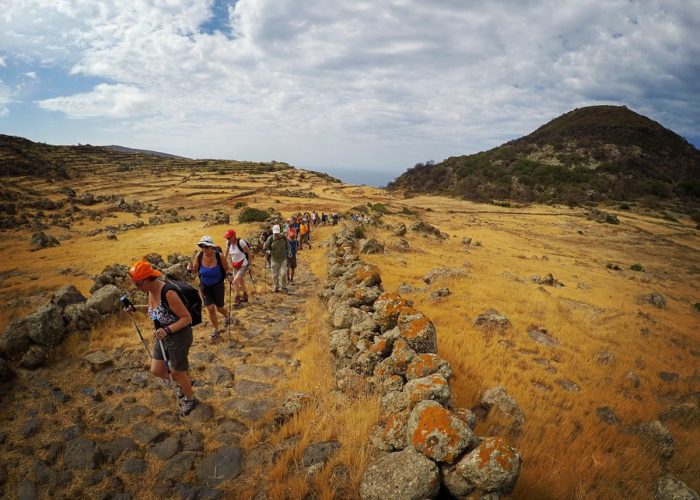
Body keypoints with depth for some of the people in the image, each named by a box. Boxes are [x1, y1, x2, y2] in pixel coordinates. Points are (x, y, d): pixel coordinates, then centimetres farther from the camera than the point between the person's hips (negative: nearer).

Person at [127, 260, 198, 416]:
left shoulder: (168, 293, -30)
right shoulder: (150, 291, -4)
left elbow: (187, 318, -25)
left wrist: (167, 330, -36)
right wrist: (136, 308, 5)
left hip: (179, 336, -8)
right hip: (164, 336, 8)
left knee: (177, 373, 10)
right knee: (156, 370, 15)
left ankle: (190, 399, 37)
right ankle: (184, 383, 42)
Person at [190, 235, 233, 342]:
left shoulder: (218, 256, -23)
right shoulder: (199, 256, -17)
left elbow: (227, 269, -9)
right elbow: (195, 271, -4)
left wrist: (229, 275, -30)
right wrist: (191, 268, -26)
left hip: (218, 286, -1)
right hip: (205, 287, 2)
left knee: (219, 308, 14)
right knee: (210, 308, -2)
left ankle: (227, 317, 51)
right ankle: (215, 330, 20)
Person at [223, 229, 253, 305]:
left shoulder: (241, 242, -24)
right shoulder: (229, 243, -4)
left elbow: (249, 252, -16)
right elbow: (226, 254, 9)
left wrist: (250, 263, -10)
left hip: (243, 265, -7)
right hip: (235, 265, 7)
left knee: (235, 281, -16)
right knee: (240, 281, 18)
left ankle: (238, 298, -2)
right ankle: (245, 297, 35)